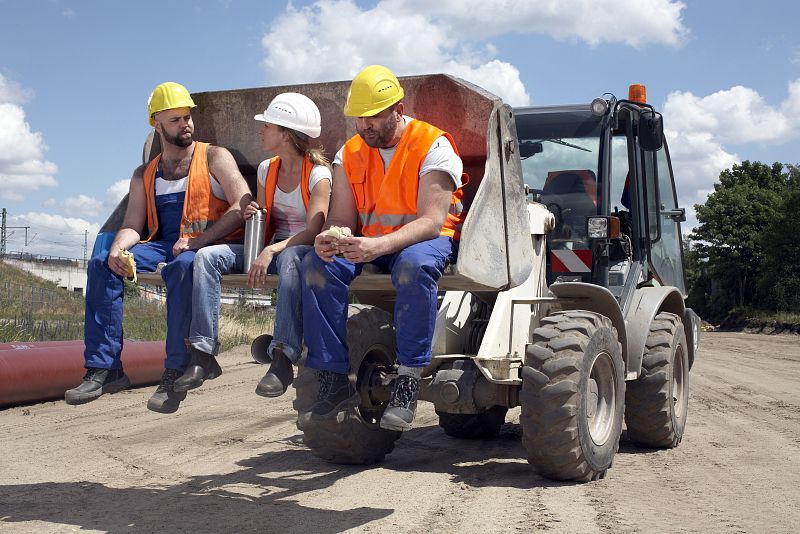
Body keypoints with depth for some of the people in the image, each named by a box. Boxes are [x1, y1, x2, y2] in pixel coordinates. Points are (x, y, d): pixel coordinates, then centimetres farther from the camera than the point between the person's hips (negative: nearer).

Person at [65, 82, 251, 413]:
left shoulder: (214, 157, 6)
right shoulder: (144, 175, 21)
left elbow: (243, 206, -7)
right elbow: (132, 225, 13)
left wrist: (197, 240, -17)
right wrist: (118, 248, -13)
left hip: (210, 246, -5)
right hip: (163, 246, 5)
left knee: (183, 265, -38)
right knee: (101, 264, -15)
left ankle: (176, 372, -36)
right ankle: (104, 368, -17)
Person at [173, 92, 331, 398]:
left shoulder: (318, 174, -8)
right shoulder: (266, 170, 13)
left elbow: (313, 231, -20)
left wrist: (271, 251, -33)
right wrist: (253, 217, -6)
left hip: (305, 250, -6)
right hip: (273, 249, 7)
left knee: (290, 258, -43)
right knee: (207, 256, -15)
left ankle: (282, 359, -44)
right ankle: (202, 353, -21)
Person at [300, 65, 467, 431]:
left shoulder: (433, 146, -11)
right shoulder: (350, 154, 6)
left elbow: (431, 221, -22)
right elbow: (341, 219, 3)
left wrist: (379, 246, -38)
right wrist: (329, 239, -24)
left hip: (428, 239, -5)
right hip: (369, 244, 5)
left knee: (415, 264, -40)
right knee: (317, 264, -23)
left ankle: (408, 380, -33)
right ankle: (333, 380, -21)